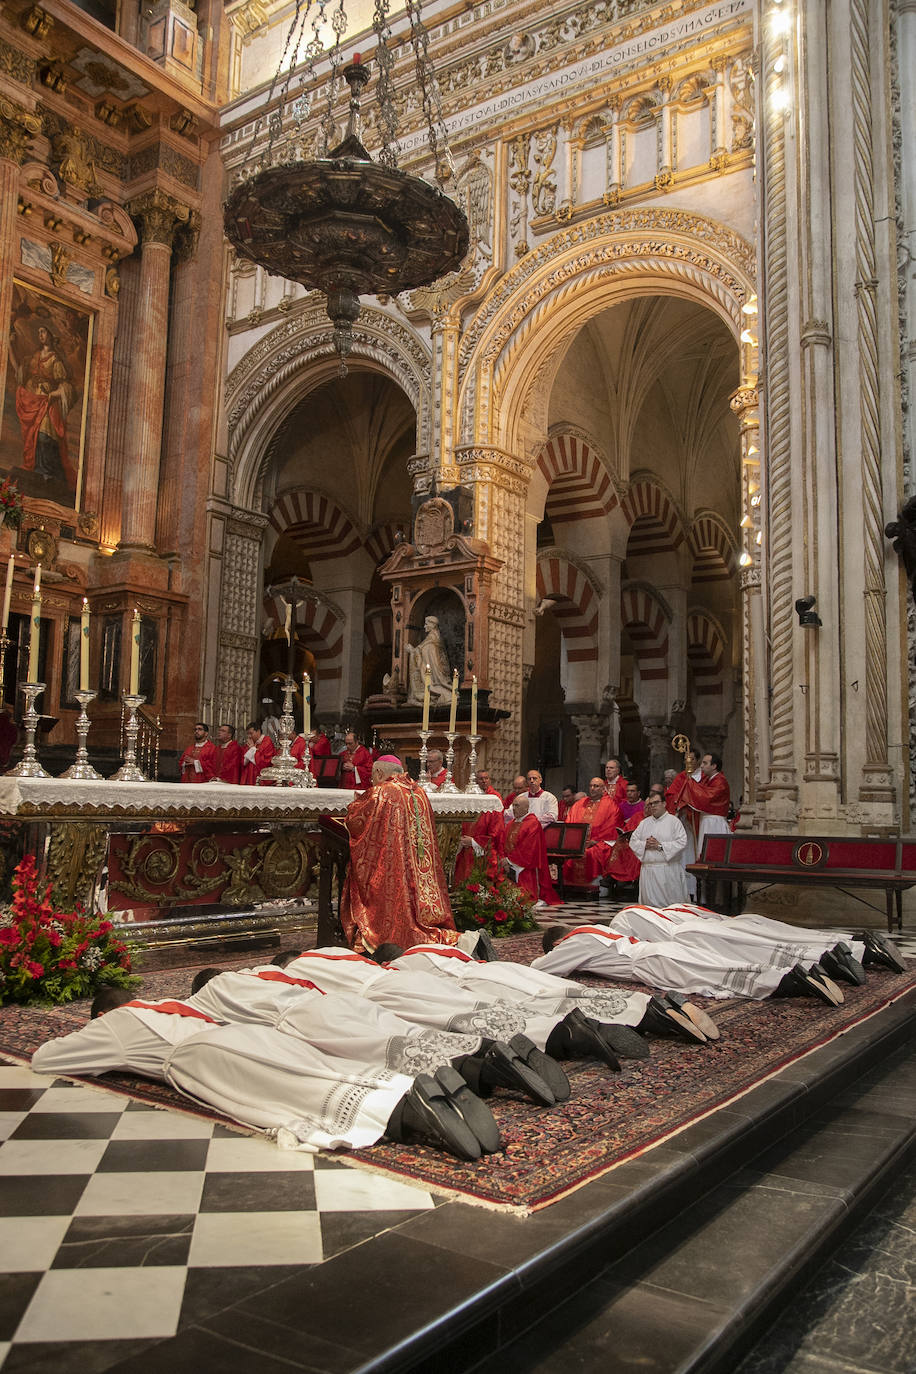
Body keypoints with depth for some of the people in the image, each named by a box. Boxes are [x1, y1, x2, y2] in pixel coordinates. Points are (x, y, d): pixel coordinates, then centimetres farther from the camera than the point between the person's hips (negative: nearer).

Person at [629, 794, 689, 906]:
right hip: (647, 869, 4)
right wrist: (645, 844, -8)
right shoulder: (644, 822, 16)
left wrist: (660, 845, -14)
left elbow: (682, 842, -10)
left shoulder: (674, 821, 2)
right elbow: (633, 841, 12)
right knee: (649, 901, 3)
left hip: (668, 870, -4)